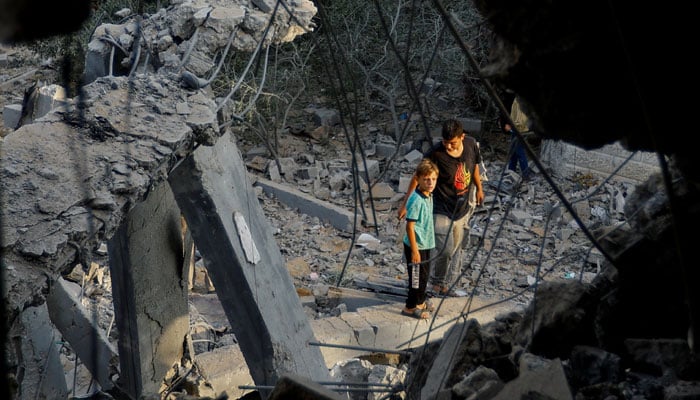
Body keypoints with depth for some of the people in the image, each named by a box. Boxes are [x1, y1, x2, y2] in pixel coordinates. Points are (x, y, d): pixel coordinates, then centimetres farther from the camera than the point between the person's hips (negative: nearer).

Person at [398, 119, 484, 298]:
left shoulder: (471, 144, -8)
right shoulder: (435, 153, -22)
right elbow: (417, 178, -12)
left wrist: (479, 189, 24)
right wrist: (405, 204, -10)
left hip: (462, 208, 6)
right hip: (441, 209, -5)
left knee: (455, 249, 13)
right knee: (445, 249, -13)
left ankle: (445, 285, 27)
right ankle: (436, 282, 11)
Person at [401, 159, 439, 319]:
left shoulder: (429, 195, 3)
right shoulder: (416, 200, -25)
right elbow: (410, 227, -24)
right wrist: (414, 250, -22)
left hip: (426, 244, 9)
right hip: (416, 245, -9)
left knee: (424, 274, 21)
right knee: (417, 276, 3)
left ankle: (420, 301, 38)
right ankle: (410, 307, 18)